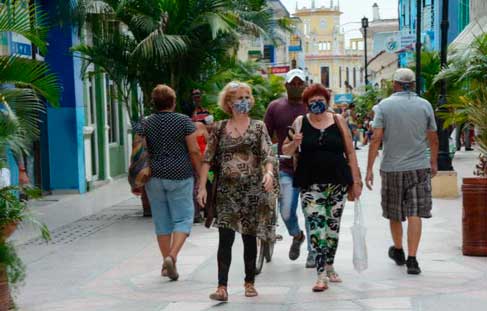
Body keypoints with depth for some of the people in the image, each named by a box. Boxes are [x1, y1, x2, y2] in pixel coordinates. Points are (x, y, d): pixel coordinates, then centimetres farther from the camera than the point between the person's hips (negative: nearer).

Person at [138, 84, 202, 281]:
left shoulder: (145, 124, 4)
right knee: (183, 218, 3)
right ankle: (172, 256, -16)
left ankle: (166, 262, 16)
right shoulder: (184, 121, -3)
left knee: (161, 221, 11)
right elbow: (194, 151, -5)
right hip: (180, 176, -3)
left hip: (154, 177, 3)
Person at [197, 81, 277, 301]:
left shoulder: (258, 127, 4)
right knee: (225, 237, -9)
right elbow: (207, 159, 6)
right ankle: (222, 287, -9)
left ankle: (249, 282, 23)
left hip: (253, 189, 0)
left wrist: (269, 172, -27)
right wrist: (202, 186, -2)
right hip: (227, 190, 0)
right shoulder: (220, 128, 6)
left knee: (249, 237, 8)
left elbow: (268, 154, -7)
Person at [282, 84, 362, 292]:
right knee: (316, 228, -9)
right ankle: (321, 275, -8)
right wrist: (294, 143, -12)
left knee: (333, 227, 10)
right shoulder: (300, 122, 4)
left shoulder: (338, 120, 6)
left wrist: (356, 180, 3)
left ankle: (329, 266, 28)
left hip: (338, 182, 2)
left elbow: (350, 152, 7)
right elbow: (285, 151, 10)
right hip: (311, 184, -1)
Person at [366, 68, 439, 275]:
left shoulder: (384, 105, -5)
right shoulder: (425, 105, 0)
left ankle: (398, 251, 34)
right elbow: (433, 140, 4)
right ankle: (412, 259, -9)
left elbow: (376, 139, -11)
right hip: (419, 167, 0)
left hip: (391, 168, 0)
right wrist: (434, 163, 19)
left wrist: (369, 169, -7)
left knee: (394, 213, 16)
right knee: (414, 214, -2)